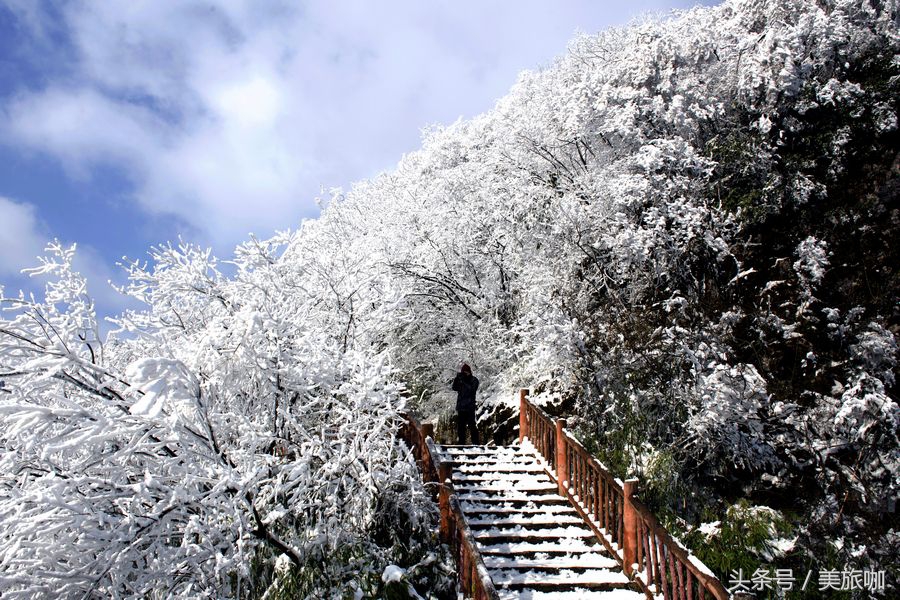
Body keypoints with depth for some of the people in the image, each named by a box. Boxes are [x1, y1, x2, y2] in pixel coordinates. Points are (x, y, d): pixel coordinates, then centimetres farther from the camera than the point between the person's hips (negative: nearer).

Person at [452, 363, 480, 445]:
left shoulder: (474, 380, -1)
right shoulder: (460, 380, 12)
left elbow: (472, 389, -17)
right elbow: (455, 388, 0)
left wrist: (464, 381, -24)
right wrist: (456, 379, -15)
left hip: (470, 407, -5)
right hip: (460, 407, 5)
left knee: (472, 425, -7)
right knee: (460, 426, 9)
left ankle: (476, 443, -3)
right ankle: (461, 443, 17)